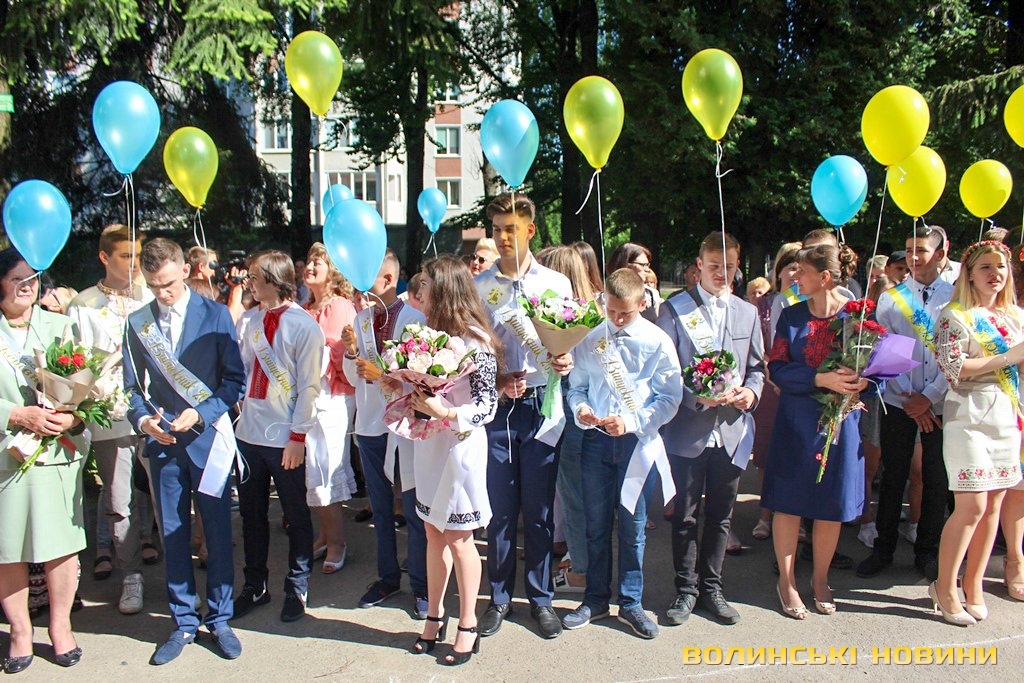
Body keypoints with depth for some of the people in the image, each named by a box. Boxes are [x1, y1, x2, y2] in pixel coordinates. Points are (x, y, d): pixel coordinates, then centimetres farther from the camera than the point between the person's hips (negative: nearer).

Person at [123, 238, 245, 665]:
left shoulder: (215, 315, -2)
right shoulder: (137, 323, 6)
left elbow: (235, 379, -2)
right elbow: (132, 386, 8)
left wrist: (201, 414, -15)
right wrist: (143, 419, -11)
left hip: (208, 437, -2)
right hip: (161, 440, 2)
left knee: (218, 532, 6)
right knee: (173, 534, 9)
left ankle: (219, 619, 21)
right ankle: (183, 623, 24)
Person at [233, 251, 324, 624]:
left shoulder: (305, 326, -12)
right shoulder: (253, 321, 8)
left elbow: (309, 386, -12)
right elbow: (243, 369, 14)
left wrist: (298, 436, -13)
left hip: (285, 440, -6)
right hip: (249, 435, 6)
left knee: (296, 517, 9)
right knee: (251, 515, 16)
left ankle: (296, 590, 25)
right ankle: (255, 586, 33)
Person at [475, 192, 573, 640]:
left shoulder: (555, 283, 5)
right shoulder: (479, 286, 6)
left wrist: (565, 361, -16)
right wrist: (495, 381, -11)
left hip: (542, 406, 0)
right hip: (494, 407, 1)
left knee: (539, 509, 6)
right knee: (499, 508, 7)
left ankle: (540, 598, 22)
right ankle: (500, 596, 23)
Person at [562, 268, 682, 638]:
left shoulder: (658, 342, -6)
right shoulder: (590, 339, 2)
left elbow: (670, 397, -5)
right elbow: (576, 386, 10)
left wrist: (632, 421, -18)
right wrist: (579, 408, -12)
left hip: (638, 442, -2)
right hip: (596, 439, 2)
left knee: (633, 526, 8)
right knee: (596, 525, 12)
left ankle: (631, 604, 25)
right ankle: (596, 599, 29)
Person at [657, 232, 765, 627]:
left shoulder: (747, 313, 13)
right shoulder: (675, 309, 0)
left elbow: (757, 367, 14)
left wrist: (752, 391, -7)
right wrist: (697, 394, -19)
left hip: (731, 430, 4)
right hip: (688, 430, -3)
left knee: (721, 515, 12)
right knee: (685, 515, 5)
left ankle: (711, 588, 26)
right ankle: (686, 589, 20)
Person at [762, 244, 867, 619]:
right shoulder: (792, 316, 1)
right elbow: (777, 368, -7)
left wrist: (858, 381, -19)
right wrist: (822, 379, -21)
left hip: (841, 421, 0)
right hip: (796, 422, 0)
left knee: (832, 505, 10)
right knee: (789, 502, 5)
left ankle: (820, 580, 29)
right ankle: (787, 581, 22)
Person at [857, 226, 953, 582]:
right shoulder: (890, 298, 3)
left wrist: (929, 396, -10)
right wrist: (910, 400, -8)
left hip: (940, 404, 0)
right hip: (898, 403, 0)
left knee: (936, 479, 8)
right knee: (893, 476, 6)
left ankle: (928, 551, 23)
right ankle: (883, 548, 19)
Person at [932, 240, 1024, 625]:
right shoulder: (956, 315, -5)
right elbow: (952, 368, -15)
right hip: (969, 418, -6)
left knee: (993, 505, 7)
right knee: (971, 507, -8)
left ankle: (974, 584, 19)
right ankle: (944, 588, 4)